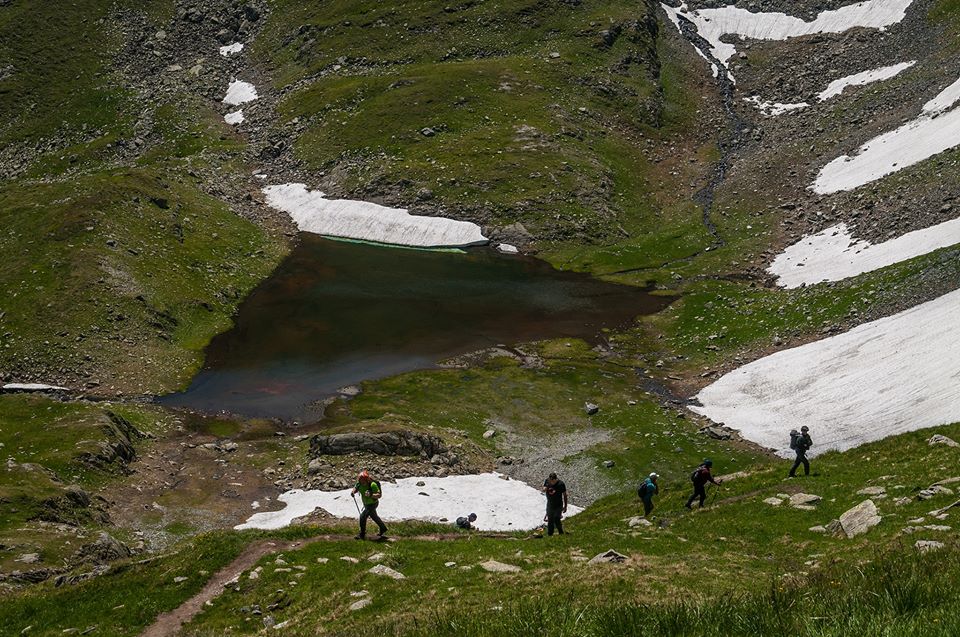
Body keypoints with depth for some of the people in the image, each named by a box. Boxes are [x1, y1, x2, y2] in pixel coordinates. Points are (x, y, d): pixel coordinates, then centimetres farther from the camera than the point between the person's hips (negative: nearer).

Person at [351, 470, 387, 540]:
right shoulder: (360, 483, -16)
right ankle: (383, 529, 45)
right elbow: (356, 487, 2)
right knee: (374, 517, 25)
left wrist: (371, 495, -49)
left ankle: (362, 534, 3)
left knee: (362, 516, -12)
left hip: (372, 504, -8)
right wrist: (353, 492, -21)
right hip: (366, 504, 8)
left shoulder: (372, 485, -33)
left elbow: (379, 495, -33)